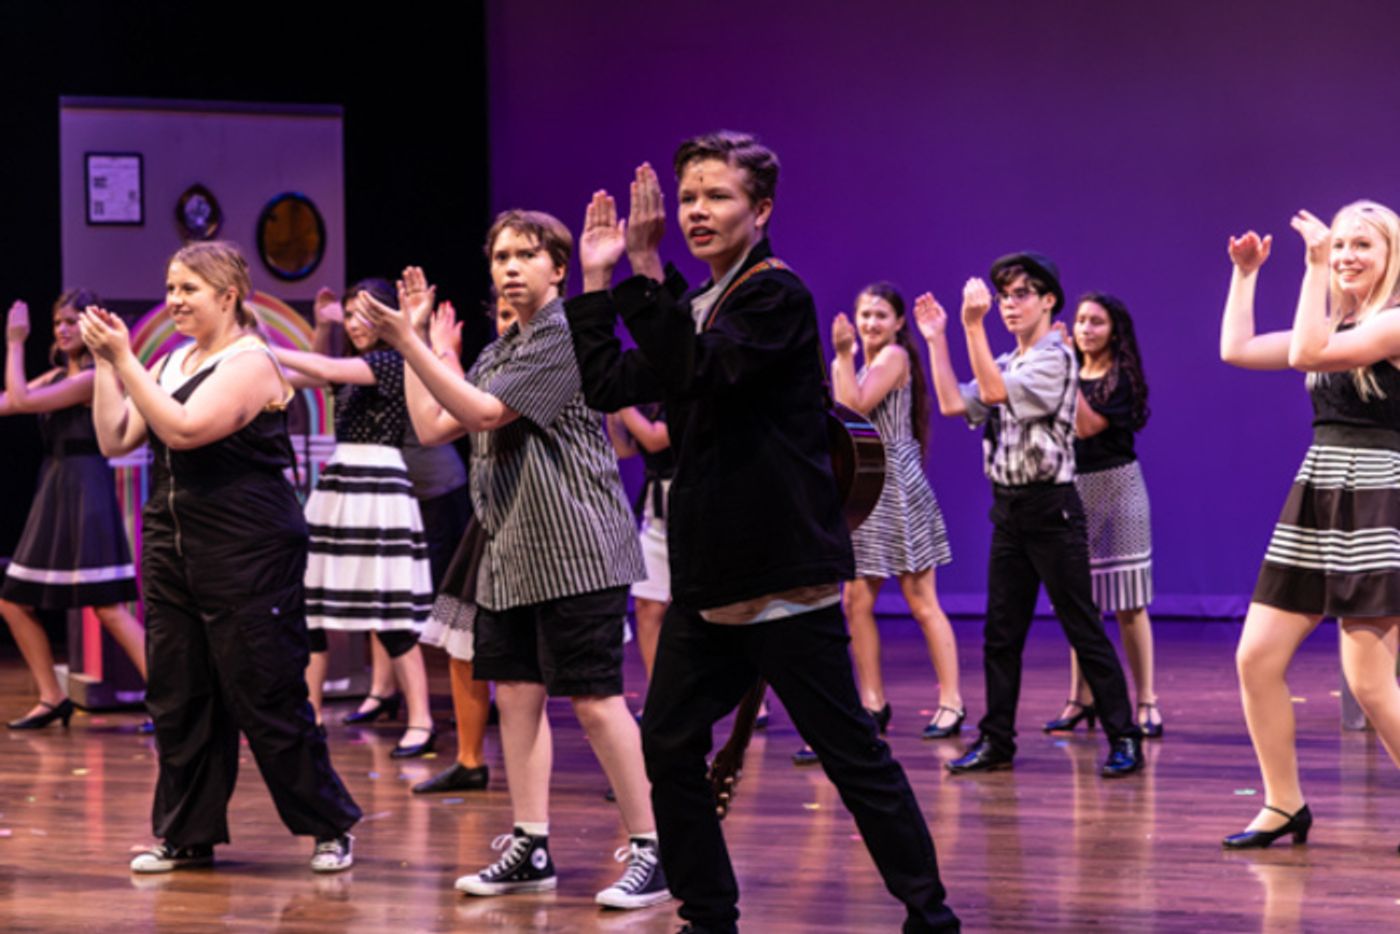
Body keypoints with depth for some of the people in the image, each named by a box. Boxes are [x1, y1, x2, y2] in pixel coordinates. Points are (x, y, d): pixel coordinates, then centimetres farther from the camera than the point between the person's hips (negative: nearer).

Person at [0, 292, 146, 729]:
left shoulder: (93, 378, -13)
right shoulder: (59, 376, 15)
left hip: (86, 492, -9)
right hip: (54, 495, 9)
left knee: (107, 606, -15)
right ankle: (52, 698, 19)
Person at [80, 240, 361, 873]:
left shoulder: (249, 363, -10)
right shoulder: (173, 363, 14)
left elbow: (183, 429, -23)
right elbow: (115, 440, 9)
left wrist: (124, 360, -20)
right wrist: (104, 363, 0)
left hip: (248, 556, -8)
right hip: (172, 550, 8)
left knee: (267, 699, -3)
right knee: (178, 699, 8)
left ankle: (331, 827, 9)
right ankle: (187, 835, 17)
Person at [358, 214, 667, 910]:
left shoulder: (568, 334, -9)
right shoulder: (498, 352, 19)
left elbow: (484, 412, -16)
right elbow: (432, 427, 15)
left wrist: (408, 343, -16)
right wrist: (414, 334, 14)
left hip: (574, 549, -9)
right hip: (510, 552, 9)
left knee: (594, 698, -10)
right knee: (517, 694, 7)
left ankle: (649, 850, -5)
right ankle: (530, 849, 13)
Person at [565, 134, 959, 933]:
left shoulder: (776, 296, -10)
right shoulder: (696, 308, 16)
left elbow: (699, 371, -24)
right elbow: (606, 386, 15)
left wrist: (646, 270, -26)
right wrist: (597, 279, 11)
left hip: (783, 569, -8)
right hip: (710, 575, 8)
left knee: (850, 750, -4)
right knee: (669, 747, 6)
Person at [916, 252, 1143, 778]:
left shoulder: (1054, 359, -10)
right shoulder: (1006, 364, 16)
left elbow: (995, 390, -23)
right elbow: (953, 403, 8)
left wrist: (973, 326, -27)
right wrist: (936, 340, 6)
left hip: (1050, 506, -8)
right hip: (1008, 507, 8)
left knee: (1083, 628, -6)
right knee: (1001, 633, 8)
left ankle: (1124, 739, -2)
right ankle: (996, 741, 13)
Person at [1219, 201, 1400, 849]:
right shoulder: (1338, 326, 17)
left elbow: (1306, 353, -20)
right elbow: (1237, 349, 15)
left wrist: (1315, 269, -18)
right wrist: (1245, 274, 15)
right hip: (1316, 504, 8)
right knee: (1257, 657, 2)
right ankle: (1284, 807, 13)